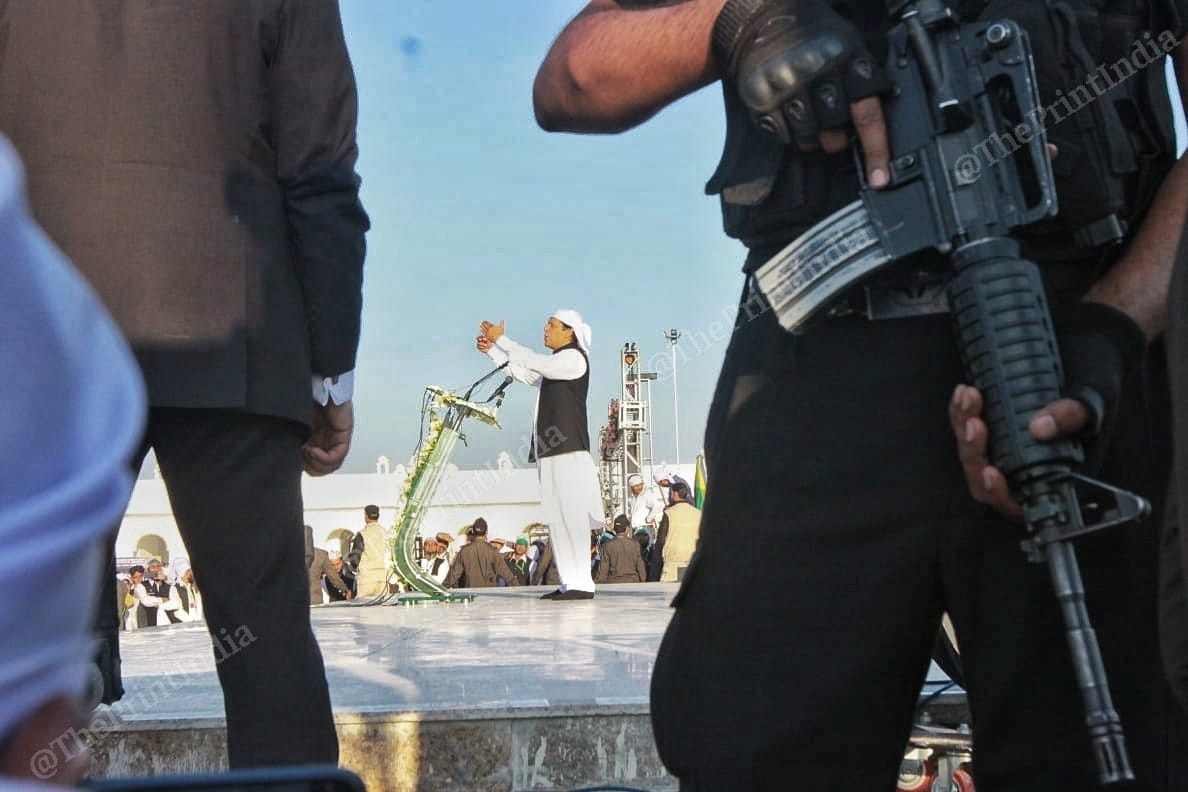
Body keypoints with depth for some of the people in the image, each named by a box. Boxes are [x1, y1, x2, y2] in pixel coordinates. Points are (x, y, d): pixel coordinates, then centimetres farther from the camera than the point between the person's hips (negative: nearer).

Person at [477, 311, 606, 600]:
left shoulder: (573, 358, -6)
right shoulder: (557, 362, 23)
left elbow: (534, 363, -16)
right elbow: (525, 374, 26)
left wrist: (501, 339, -10)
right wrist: (492, 350, 20)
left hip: (568, 449, -10)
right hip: (552, 450, 10)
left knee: (571, 514, -13)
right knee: (558, 518, 7)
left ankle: (582, 583, -15)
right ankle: (570, 582, 8)